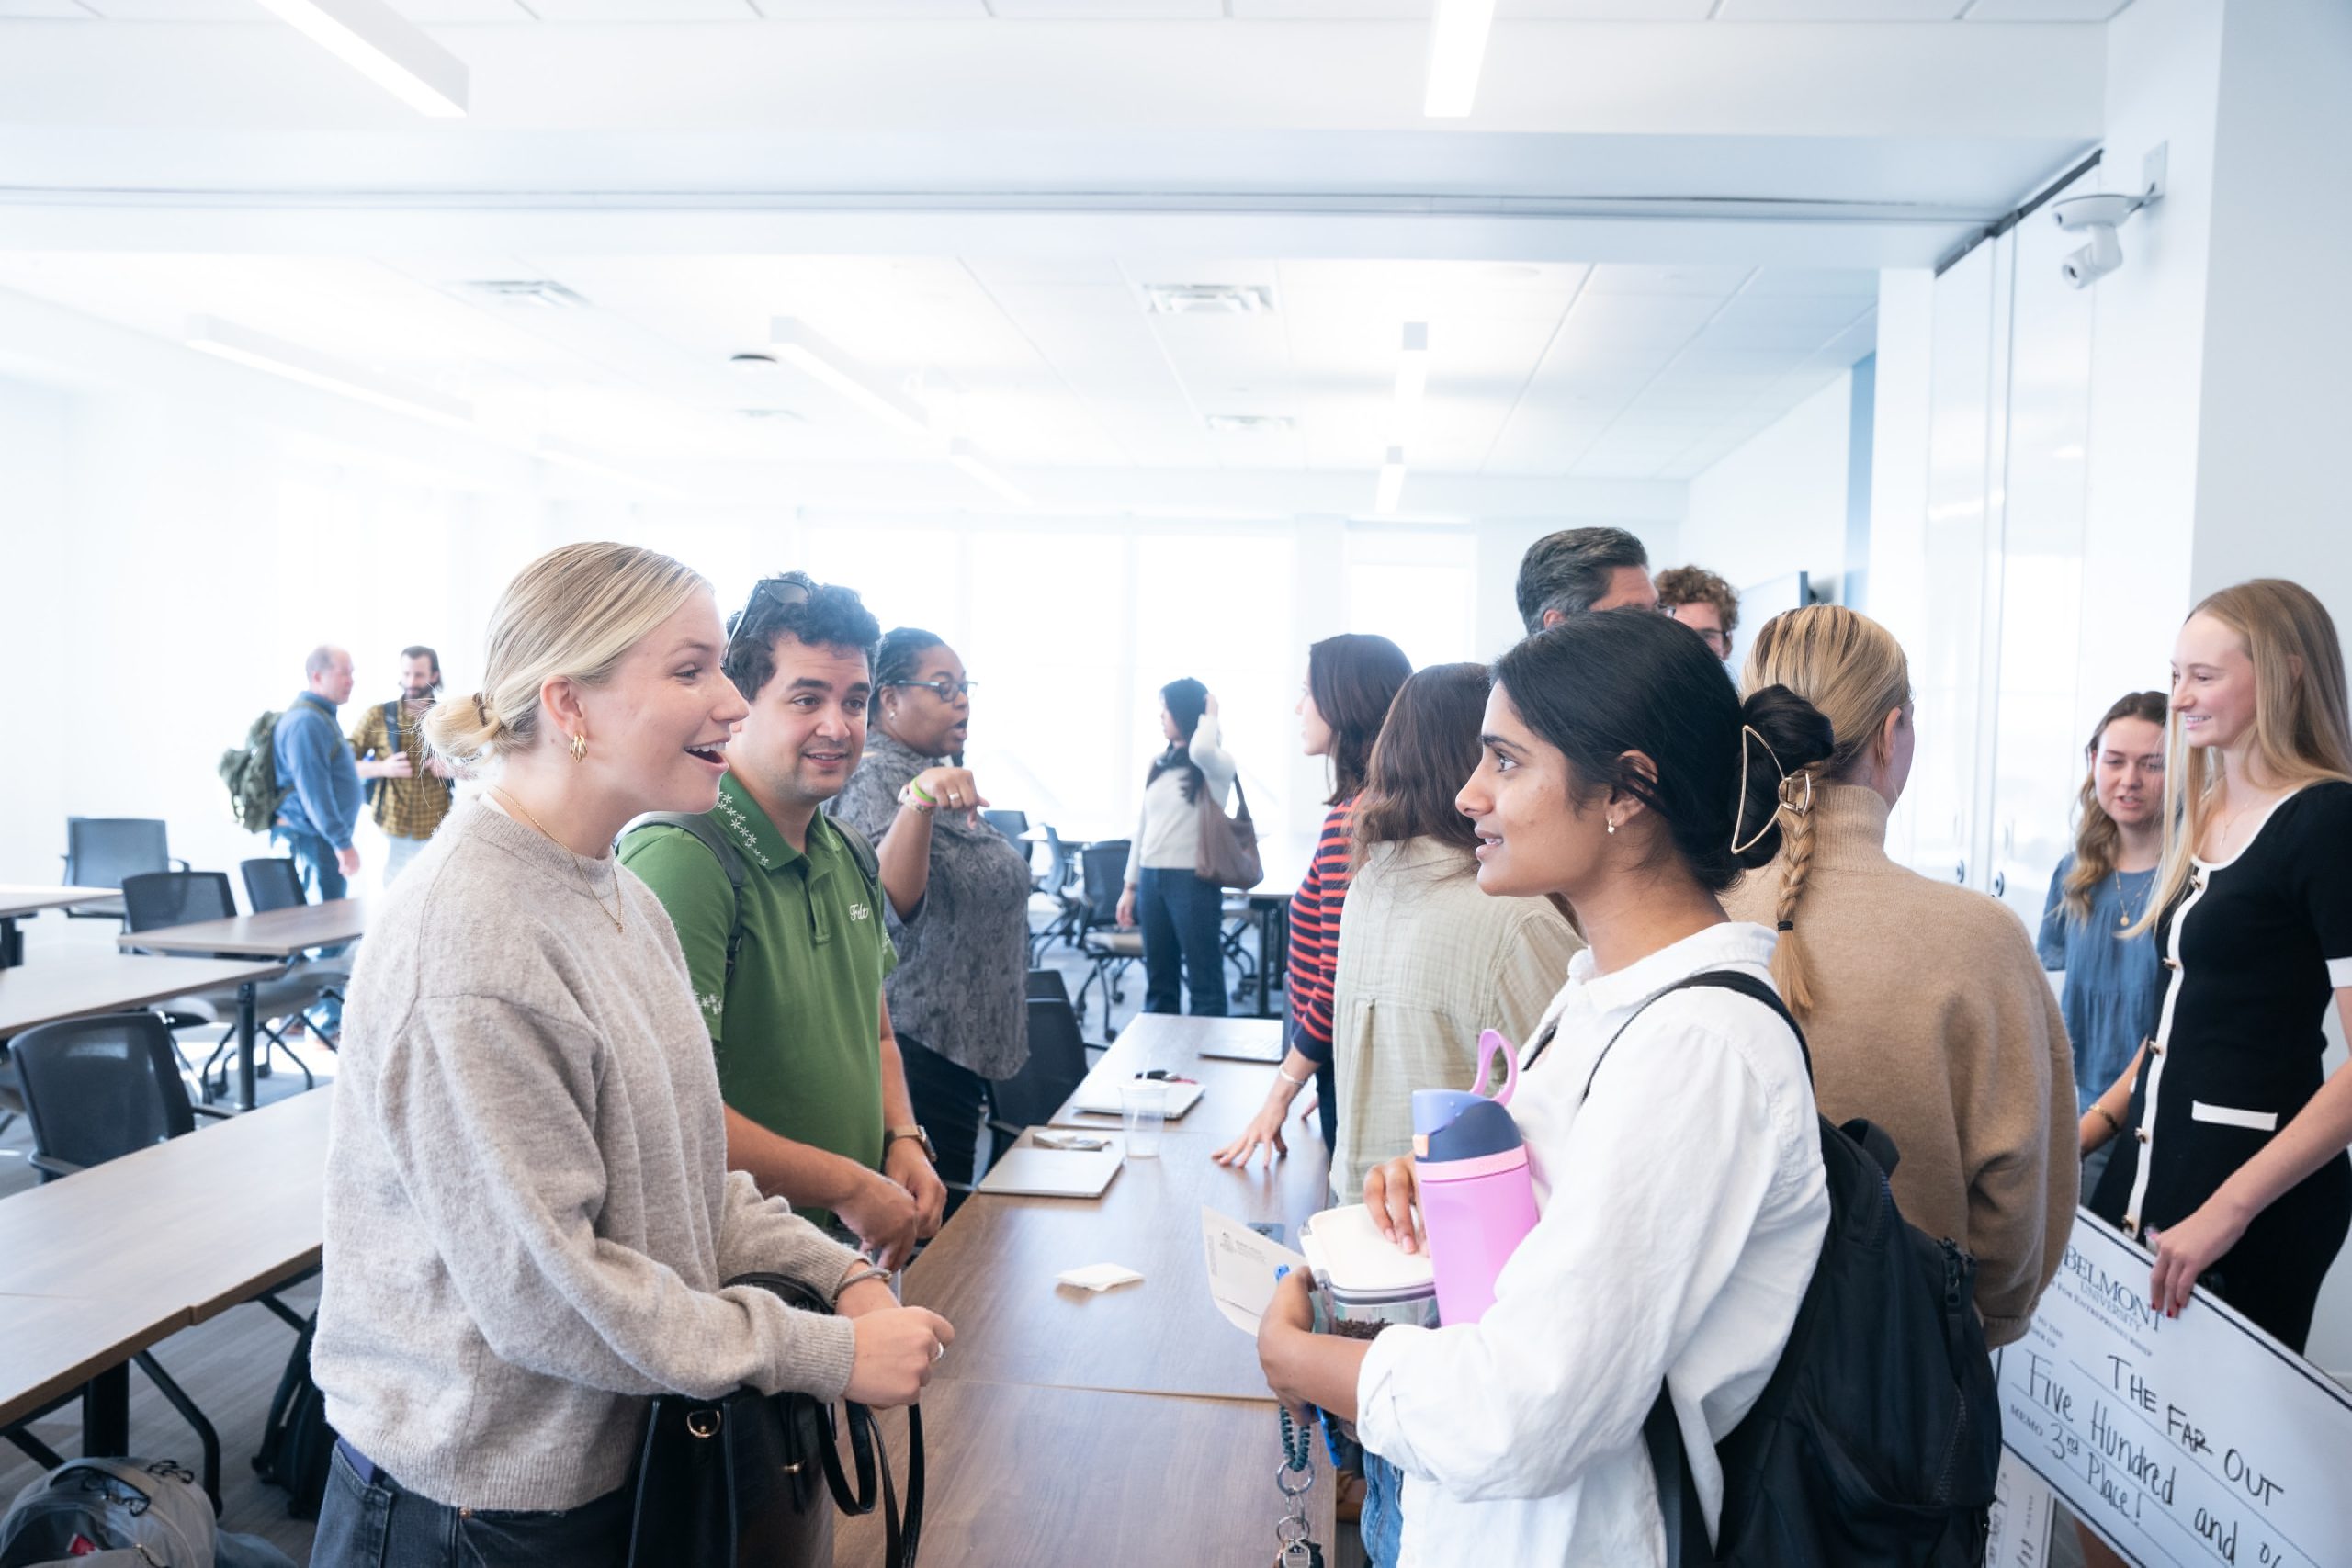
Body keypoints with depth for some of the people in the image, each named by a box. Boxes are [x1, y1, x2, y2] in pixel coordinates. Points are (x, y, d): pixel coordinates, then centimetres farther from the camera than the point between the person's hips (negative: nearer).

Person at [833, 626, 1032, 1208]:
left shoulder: (940, 774, 14)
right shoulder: (875, 778, -14)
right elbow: (891, 898, -33)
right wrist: (917, 803, -47)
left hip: (968, 1039, 9)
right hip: (921, 1044, -9)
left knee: (953, 1208, 13)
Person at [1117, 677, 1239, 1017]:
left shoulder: (1217, 766, -6)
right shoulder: (1159, 764, 12)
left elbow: (1200, 750, -32)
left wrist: (1210, 715, -12)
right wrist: (1130, 885, 15)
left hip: (1193, 880, -6)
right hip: (1152, 878, 7)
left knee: (1204, 980, -1)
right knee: (1158, 979, 13)